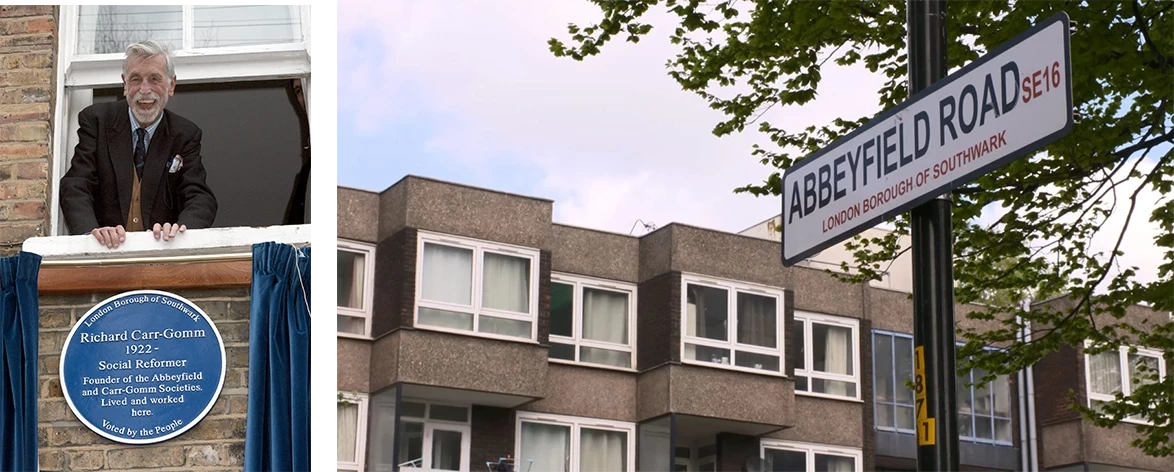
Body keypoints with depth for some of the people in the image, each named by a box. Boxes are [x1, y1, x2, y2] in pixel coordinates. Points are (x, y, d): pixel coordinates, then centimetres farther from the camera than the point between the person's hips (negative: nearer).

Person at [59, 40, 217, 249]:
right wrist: (91, 231, -26)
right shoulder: (96, 120, 4)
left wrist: (181, 228, -26)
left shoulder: (186, 135, 7)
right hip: (107, 249, 1)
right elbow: (75, 188, -5)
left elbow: (200, 196, -3)